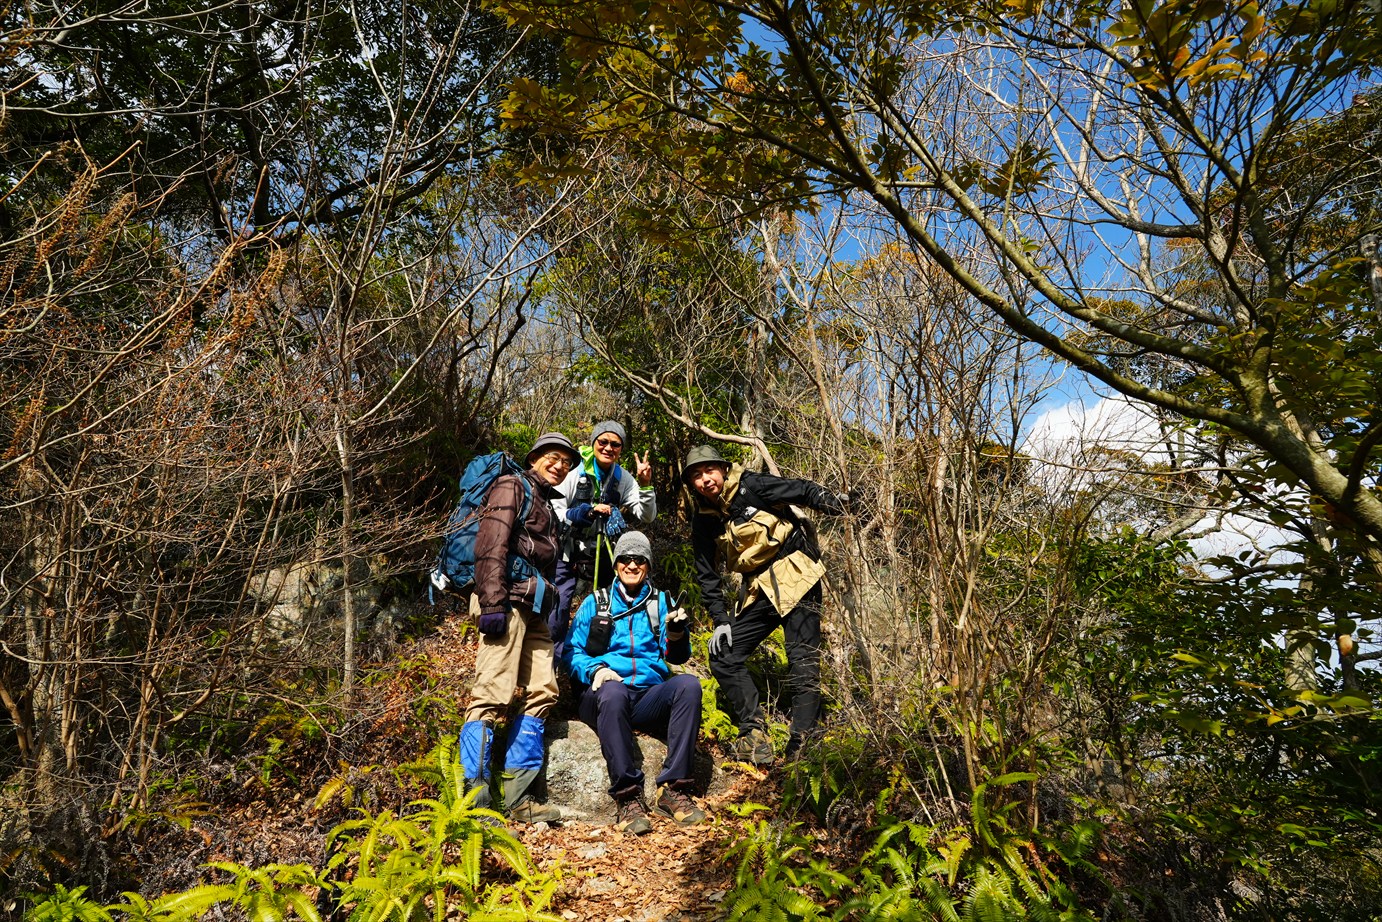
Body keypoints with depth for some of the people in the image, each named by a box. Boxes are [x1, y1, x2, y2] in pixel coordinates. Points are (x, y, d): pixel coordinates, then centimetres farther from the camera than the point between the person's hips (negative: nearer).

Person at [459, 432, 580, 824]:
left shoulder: (546, 506, 28)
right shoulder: (512, 487, 1)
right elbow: (491, 545, -13)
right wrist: (493, 603, -21)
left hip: (533, 608, 9)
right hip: (507, 601, -9)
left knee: (542, 692, 4)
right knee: (493, 693, -12)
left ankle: (515, 795, 7)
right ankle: (474, 796, -8)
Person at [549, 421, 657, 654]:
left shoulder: (623, 478, -2)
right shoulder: (575, 472, -12)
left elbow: (646, 517, -6)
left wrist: (645, 487, -21)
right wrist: (588, 513, -25)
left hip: (602, 554, 4)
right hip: (567, 551, -3)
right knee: (558, 608, -9)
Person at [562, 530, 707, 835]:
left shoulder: (660, 602, 17)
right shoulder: (595, 602, 15)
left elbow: (677, 656, 7)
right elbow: (572, 651, 8)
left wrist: (676, 632, -15)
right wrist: (595, 669, -13)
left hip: (650, 699, 2)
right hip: (605, 697, -2)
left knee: (689, 684, -28)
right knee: (613, 690, -37)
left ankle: (673, 789, -27)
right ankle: (627, 796, -31)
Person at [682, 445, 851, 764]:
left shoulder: (752, 486, -9)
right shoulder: (703, 519, 6)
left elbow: (804, 491, -11)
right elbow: (707, 576, 9)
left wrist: (835, 503, -31)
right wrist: (720, 620, 2)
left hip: (795, 577, -6)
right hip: (759, 591, 6)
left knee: (802, 662, -10)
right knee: (723, 654, -1)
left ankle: (802, 744, -3)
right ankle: (754, 733, 2)